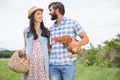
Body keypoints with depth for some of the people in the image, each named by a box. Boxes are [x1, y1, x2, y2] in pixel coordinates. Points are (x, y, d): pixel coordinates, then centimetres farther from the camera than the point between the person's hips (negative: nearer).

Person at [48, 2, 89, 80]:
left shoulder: (73, 23, 2)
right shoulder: (52, 28, 16)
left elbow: (86, 39, 3)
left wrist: (77, 43, -16)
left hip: (68, 64, -4)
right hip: (53, 65, 4)